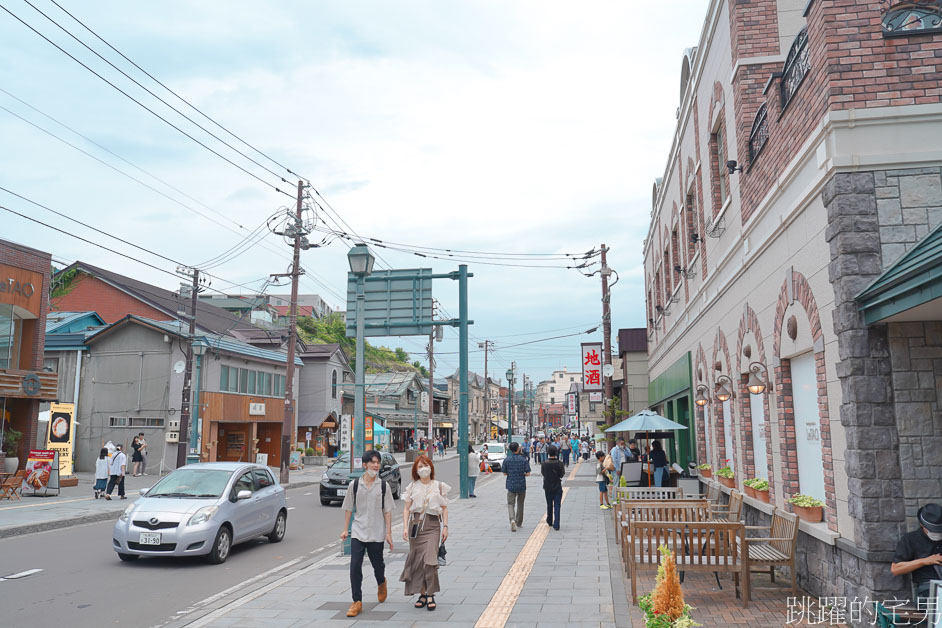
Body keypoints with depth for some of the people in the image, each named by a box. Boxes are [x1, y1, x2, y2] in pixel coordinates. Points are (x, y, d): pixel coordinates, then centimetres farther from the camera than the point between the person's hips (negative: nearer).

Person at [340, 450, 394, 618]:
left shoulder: (383, 486, -2)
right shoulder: (355, 484, 0)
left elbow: (387, 511, 0)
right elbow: (348, 508, 7)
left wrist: (389, 532, -3)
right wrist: (345, 529, 6)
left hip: (376, 533, 0)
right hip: (358, 531, 0)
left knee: (377, 564, 12)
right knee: (355, 566, -8)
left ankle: (381, 583, 46)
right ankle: (357, 602, 1)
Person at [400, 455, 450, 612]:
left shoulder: (439, 486, 8)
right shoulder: (412, 487, 9)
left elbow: (444, 508, 10)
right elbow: (406, 508, 8)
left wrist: (445, 527, 2)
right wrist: (405, 527, -2)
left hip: (432, 525, -1)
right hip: (415, 524, 2)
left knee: (430, 558, -13)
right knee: (417, 560, 2)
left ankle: (431, 595, -7)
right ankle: (422, 594, 12)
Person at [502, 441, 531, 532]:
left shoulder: (506, 460, -5)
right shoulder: (523, 460, -7)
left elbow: (504, 473, -1)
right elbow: (528, 473, -7)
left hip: (511, 485, 0)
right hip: (522, 485, 1)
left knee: (510, 504, 3)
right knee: (520, 504, 17)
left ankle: (512, 520, -21)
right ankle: (519, 522, 27)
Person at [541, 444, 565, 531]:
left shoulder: (544, 464, -10)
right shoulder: (559, 463, -14)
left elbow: (542, 473, 2)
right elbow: (562, 474, -6)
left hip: (548, 487, 2)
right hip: (557, 487, -2)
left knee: (549, 505, 20)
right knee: (557, 506, 1)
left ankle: (549, 522, 35)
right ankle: (556, 525, -5)